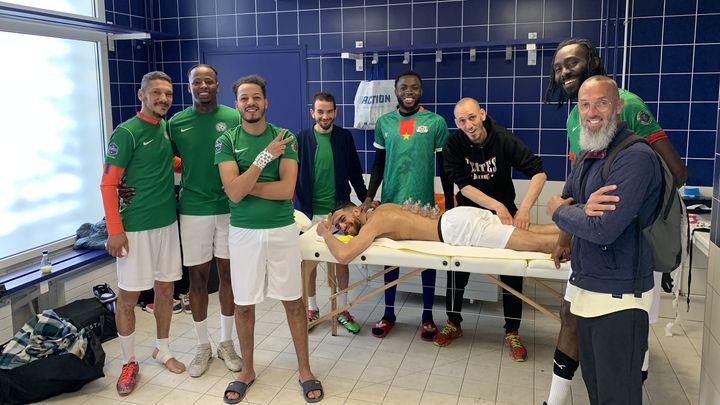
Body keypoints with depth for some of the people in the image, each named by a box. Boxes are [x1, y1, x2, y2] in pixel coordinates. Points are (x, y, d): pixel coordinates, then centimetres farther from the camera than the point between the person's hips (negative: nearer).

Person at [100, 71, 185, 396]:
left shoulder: (167, 128, 8)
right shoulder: (126, 133, -12)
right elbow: (108, 184, -11)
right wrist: (114, 231, -16)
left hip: (168, 222, 6)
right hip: (135, 226, -6)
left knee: (165, 288, 14)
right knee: (128, 295, 2)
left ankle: (162, 350, 30)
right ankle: (129, 362, 18)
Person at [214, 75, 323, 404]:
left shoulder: (285, 138, -3)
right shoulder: (226, 141, -2)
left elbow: (287, 189, -13)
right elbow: (234, 193, -15)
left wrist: (244, 184, -12)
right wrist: (265, 156, -21)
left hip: (282, 229, 0)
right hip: (243, 232, 1)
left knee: (293, 301, 8)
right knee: (244, 304, 11)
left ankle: (305, 370, 24)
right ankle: (247, 371, 29)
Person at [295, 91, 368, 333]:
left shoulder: (344, 137, 2)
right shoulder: (301, 139, -2)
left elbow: (354, 172, 8)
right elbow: (293, 175, -2)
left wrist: (366, 199, 7)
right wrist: (298, 207, -9)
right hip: (311, 211, -1)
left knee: (342, 260, 8)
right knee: (309, 261, 8)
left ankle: (342, 310, 22)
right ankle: (312, 308, 25)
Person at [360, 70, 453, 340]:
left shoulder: (436, 122, -1)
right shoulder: (384, 123, 5)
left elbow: (444, 166, 3)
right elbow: (378, 164, 10)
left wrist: (449, 204, 2)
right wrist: (369, 196, -1)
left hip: (423, 201, -2)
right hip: (390, 200, 2)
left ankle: (427, 315, 21)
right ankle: (389, 313, 24)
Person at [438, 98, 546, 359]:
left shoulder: (504, 139, -17)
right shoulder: (453, 145, -14)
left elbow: (539, 173, -21)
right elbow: (464, 186, -21)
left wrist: (524, 208, -36)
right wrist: (496, 205, -35)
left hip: (504, 211, -1)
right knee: (458, 265, 2)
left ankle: (512, 333, 9)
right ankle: (453, 324, 20)